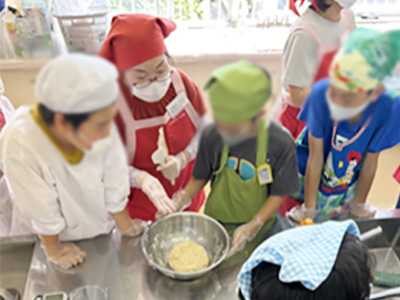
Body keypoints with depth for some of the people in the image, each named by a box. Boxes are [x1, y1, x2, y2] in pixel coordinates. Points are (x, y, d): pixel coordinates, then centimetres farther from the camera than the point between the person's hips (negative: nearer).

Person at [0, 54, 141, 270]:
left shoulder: (100, 128, -31)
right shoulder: (20, 145, -39)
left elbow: (115, 186, -15)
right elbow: (42, 210, -24)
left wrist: (125, 224, 0)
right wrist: (52, 249, -8)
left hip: (97, 228, 2)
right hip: (47, 237, -2)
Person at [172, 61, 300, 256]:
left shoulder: (281, 143, -24)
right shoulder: (211, 136, -19)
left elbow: (278, 194, -14)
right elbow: (200, 178, -3)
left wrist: (252, 228, -23)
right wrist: (181, 199, -19)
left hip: (257, 226, -1)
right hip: (216, 222, 1)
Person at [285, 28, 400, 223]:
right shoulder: (320, 93, -34)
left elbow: (370, 163, -14)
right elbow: (315, 157, -24)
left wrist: (359, 204, 3)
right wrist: (308, 209, -13)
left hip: (344, 193, 2)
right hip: (305, 181, -1)